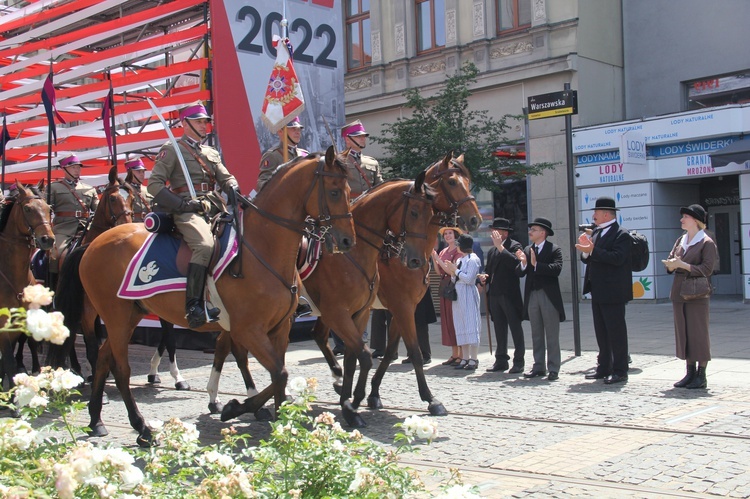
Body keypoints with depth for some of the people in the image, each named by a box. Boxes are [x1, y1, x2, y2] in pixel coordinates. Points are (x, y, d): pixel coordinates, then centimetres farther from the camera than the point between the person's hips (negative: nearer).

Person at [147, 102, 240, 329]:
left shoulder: (212, 153, 28)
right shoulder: (171, 149, 8)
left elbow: (226, 177, 21)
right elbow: (154, 183, -1)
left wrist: (233, 188, -5)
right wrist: (181, 203, -14)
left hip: (215, 208, 7)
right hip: (188, 211, -7)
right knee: (205, 245, -34)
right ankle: (194, 306, -36)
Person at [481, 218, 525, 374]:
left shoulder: (514, 246, -5)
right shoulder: (492, 250, 17)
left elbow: (515, 263, -23)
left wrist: (500, 247, -22)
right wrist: (484, 278, 2)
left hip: (509, 294, -7)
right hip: (494, 294, 7)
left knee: (516, 328, 0)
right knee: (499, 329, 11)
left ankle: (518, 362, 4)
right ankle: (501, 360, 16)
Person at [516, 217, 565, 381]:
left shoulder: (554, 249, -4)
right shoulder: (527, 250, 11)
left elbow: (557, 269, -19)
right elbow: (519, 273, 5)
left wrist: (536, 265, -17)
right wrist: (523, 263, -15)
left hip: (549, 296, -5)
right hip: (532, 296, 5)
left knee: (552, 335, -1)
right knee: (536, 335, 10)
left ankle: (553, 369, 4)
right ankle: (538, 367, 16)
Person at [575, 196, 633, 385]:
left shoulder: (621, 235, -11)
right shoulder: (596, 233, 14)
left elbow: (617, 258, -25)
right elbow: (590, 259, 13)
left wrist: (592, 251, -27)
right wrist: (585, 251, -8)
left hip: (612, 292, -9)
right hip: (597, 291, 9)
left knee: (616, 332, -3)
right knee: (601, 332, 13)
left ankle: (620, 371, 3)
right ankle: (604, 368, 21)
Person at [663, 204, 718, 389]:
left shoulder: (707, 243, -6)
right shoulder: (680, 241, 14)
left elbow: (707, 269, -15)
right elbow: (670, 264, 12)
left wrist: (682, 265, -17)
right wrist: (672, 264, -11)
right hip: (679, 293, 7)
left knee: (698, 333, -4)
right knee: (683, 333, 8)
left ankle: (701, 376, 4)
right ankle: (690, 373, 16)